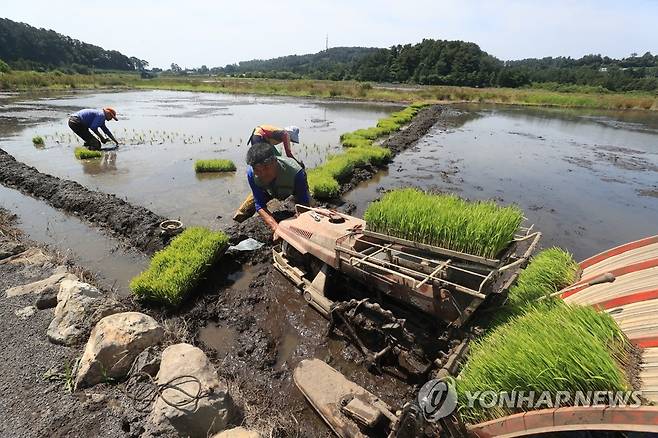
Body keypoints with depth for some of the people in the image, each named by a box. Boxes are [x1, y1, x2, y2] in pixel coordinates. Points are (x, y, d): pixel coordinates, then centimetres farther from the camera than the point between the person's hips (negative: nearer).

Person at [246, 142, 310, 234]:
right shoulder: (251, 172, -36)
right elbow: (260, 206, -33)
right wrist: (276, 227, -51)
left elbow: (303, 205, -40)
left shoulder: (296, 172, -46)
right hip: (269, 191, 1)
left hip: (293, 191, -1)